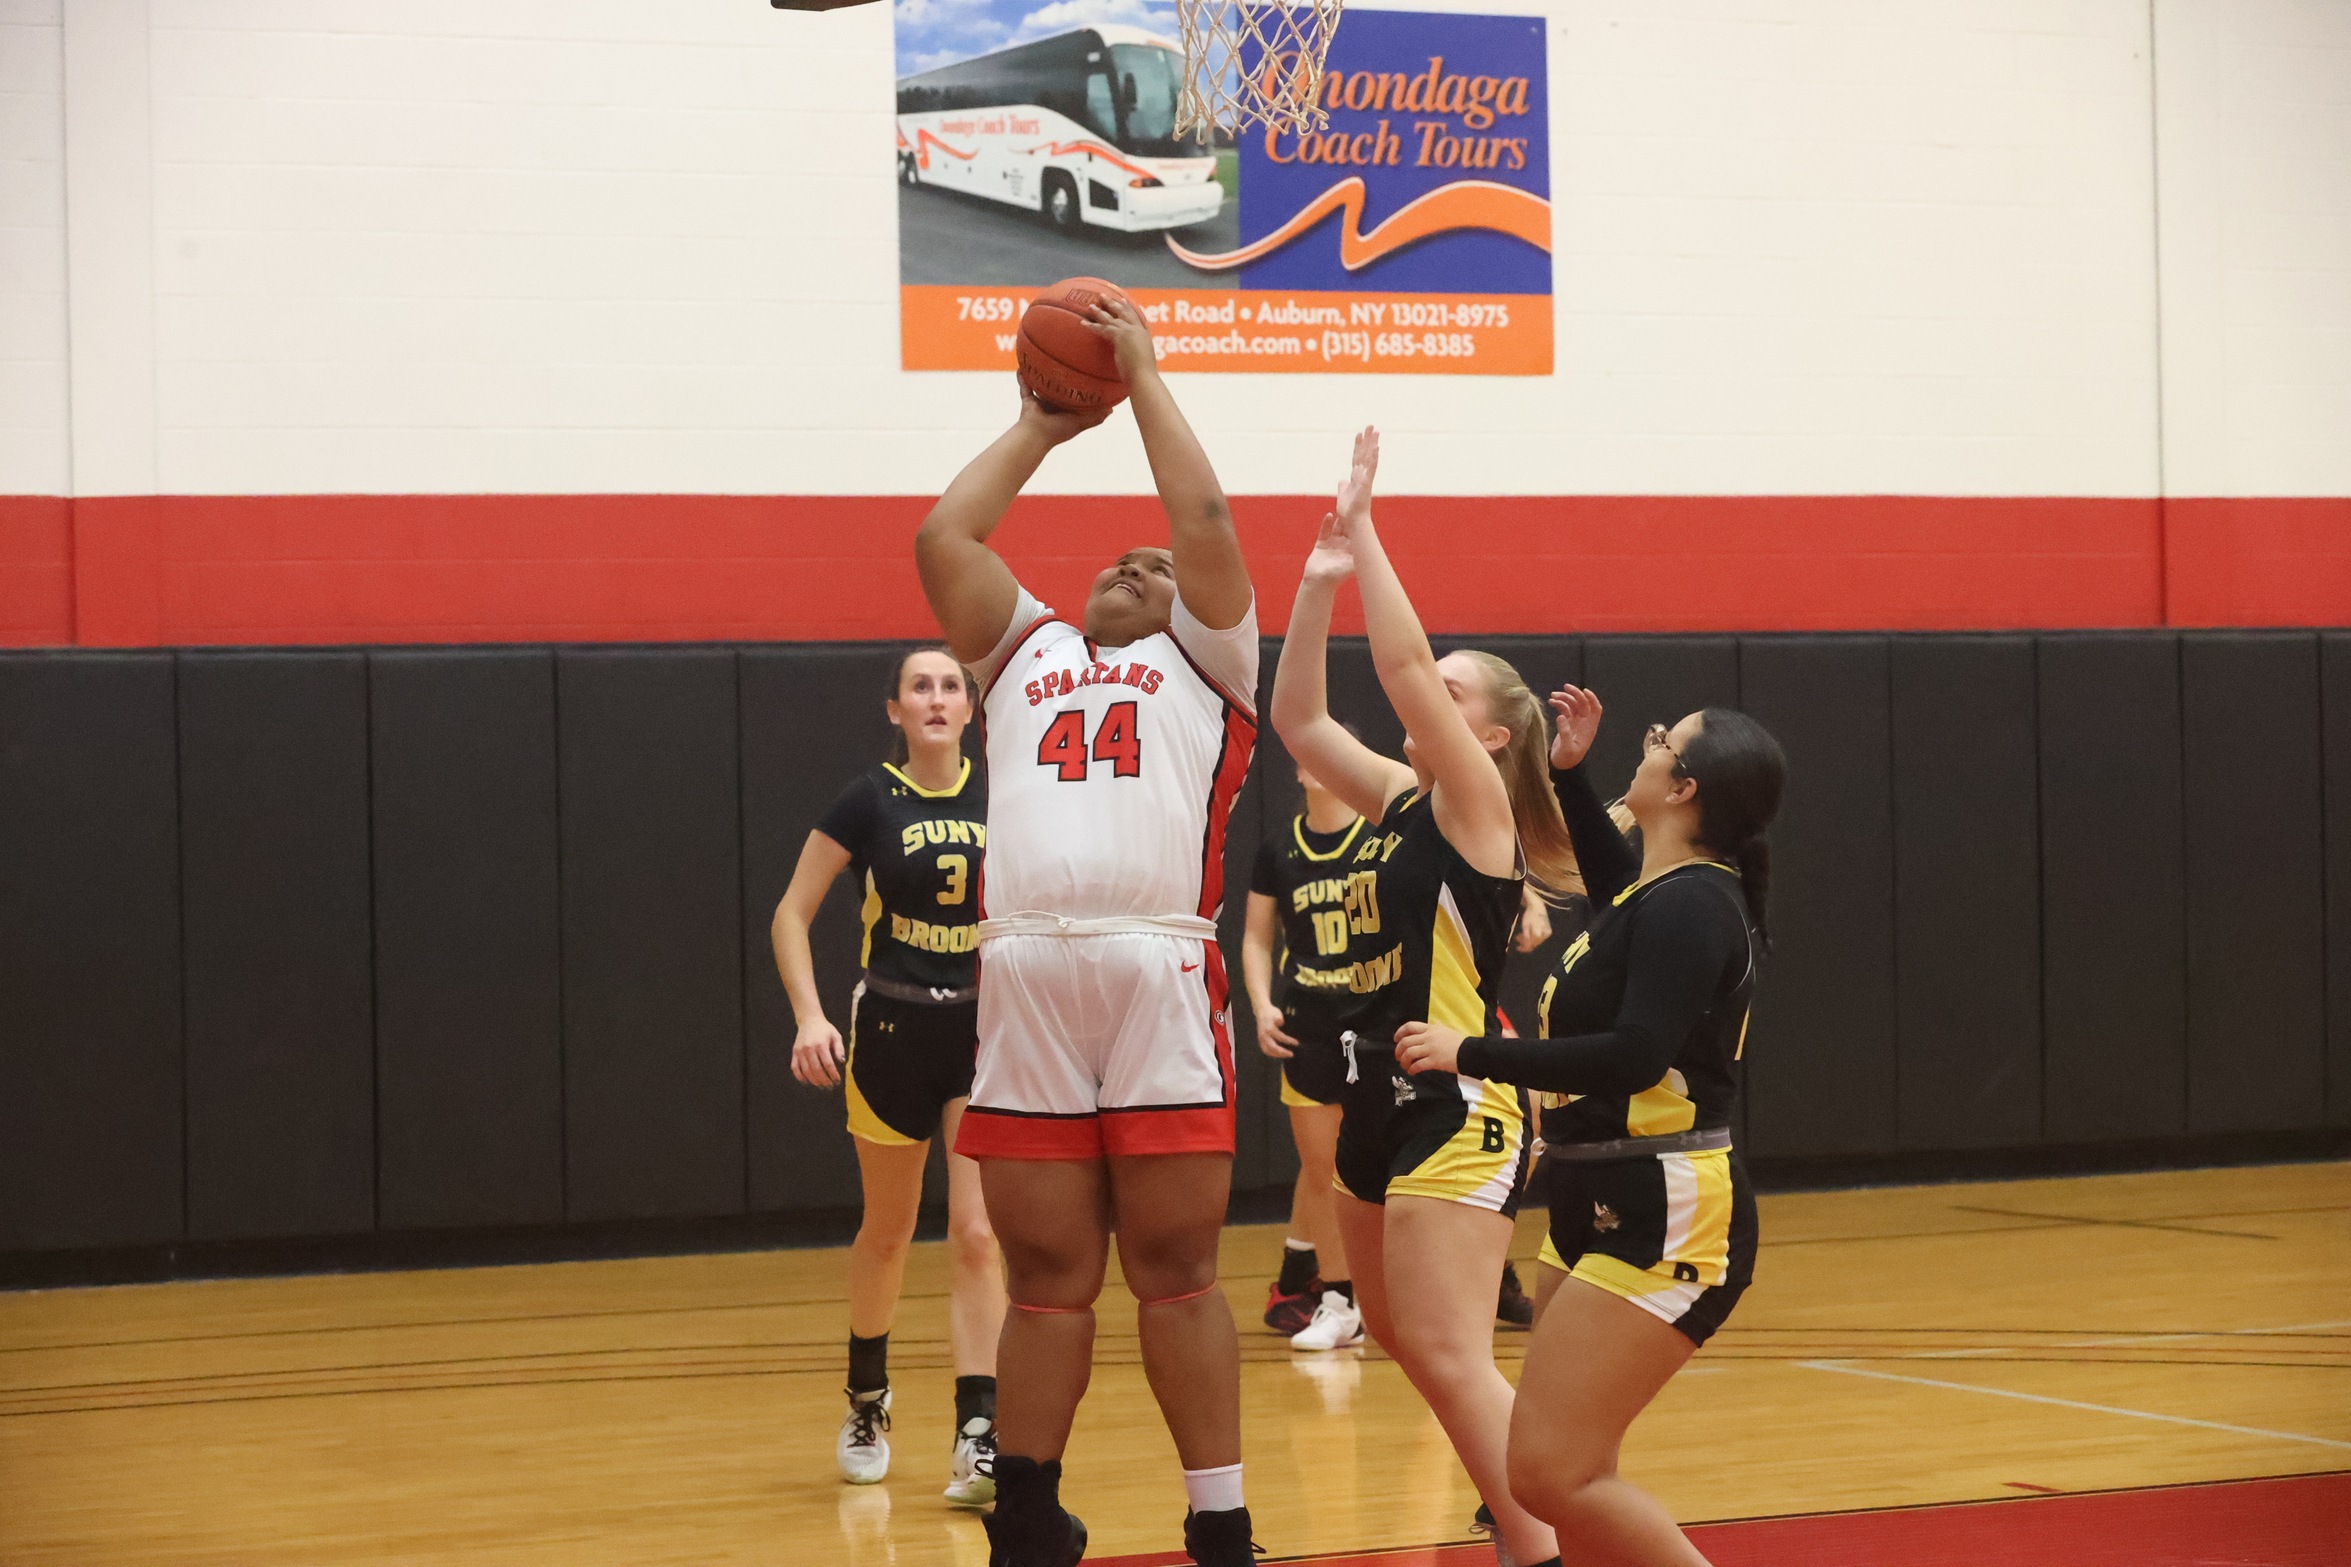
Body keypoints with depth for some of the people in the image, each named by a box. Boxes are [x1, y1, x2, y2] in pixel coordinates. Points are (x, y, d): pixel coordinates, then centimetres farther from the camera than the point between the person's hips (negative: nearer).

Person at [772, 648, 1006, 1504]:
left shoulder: (999, 795, 0)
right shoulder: (870, 801, -8)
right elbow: (790, 916, -5)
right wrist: (810, 1016, -18)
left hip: (983, 1030, 1)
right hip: (893, 1031, -1)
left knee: (977, 1237, -9)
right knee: (887, 1231, 15)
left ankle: (978, 1445, -12)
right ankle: (866, 1401, 38)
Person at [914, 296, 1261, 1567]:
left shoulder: (1203, 663, 18)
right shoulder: (1025, 652, 27)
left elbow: (1204, 520, 5)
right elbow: (942, 537, 20)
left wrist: (1142, 377, 14)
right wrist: (1042, 424, 28)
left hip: (1162, 984, -3)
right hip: (1025, 982, 3)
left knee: (1175, 1268, -1)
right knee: (1047, 1277, 6)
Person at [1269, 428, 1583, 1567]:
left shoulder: (1475, 801, -9)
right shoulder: (1400, 801, 12)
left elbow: (1404, 668, -21)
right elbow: (1297, 719, 12)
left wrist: (1365, 531, -18)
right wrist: (1320, 582, 3)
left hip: (1460, 1107, -9)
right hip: (1382, 1096, 9)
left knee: (1448, 1356, -16)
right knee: (1400, 1336, 17)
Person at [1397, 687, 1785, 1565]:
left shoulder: (1689, 902, -15)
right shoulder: (1664, 889, 14)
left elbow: (1634, 1055, -27)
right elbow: (1614, 882, 41)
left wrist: (1470, 1054, -20)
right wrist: (1569, 771, 34)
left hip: (1662, 1223, -10)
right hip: (1606, 1206, 10)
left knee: (1554, 1475, -15)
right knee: (1548, 1471, 12)